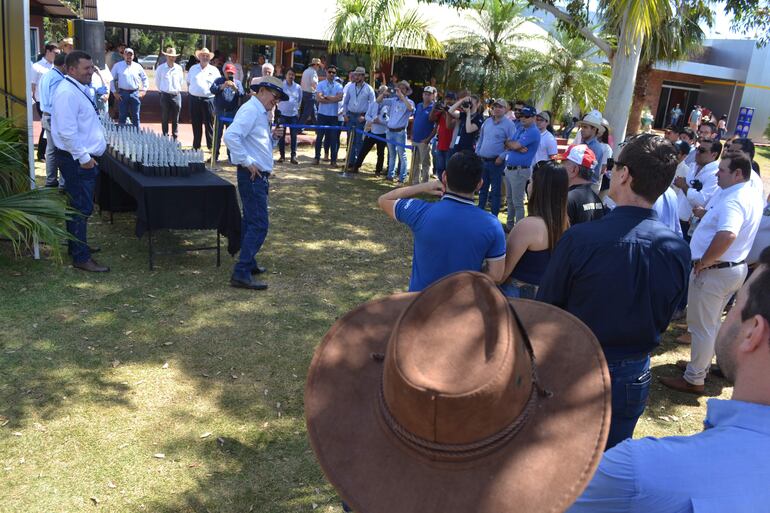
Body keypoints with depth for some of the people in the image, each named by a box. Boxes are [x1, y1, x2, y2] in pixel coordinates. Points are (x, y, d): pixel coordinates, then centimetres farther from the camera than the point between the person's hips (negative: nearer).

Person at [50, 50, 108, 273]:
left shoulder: (78, 89, 13)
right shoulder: (67, 93, -20)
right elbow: (67, 131, -26)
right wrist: (83, 157, -23)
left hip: (83, 157, 11)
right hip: (77, 160, -11)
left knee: (78, 206, 19)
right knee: (81, 208, -5)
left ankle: (78, 246, 32)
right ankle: (81, 258, 1)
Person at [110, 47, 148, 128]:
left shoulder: (138, 66, 6)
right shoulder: (117, 66, 3)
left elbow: (145, 78, 16)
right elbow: (111, 79, 7)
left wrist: (143, 90, 6)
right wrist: (114, 92, 0)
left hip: (135, 93, 1)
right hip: (122, 94, -1)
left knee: (135, 116, 8)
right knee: (122, 116, 3)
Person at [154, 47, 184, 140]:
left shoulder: (179, 68, 3)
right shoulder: (161, 68, -2)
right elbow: (157, 82, 9)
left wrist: (177, 90, 12)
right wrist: (162, 90, 11)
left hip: (176, 95, 1)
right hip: (165, 96, -1)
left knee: (175, 120, 6)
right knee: (164, 119, 3)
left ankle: (175, 138, 14)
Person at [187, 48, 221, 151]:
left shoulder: (214, 70, 6)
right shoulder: (193, 69, 12)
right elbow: (188, 82, 20)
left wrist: (214, 90, -5)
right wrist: (190, 91, 9)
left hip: (208, 99, -2)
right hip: (194, 99, 2)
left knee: (209, 124, 0)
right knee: (196, 124, 8)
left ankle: (211, 146, 7)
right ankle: (196, 146, 18)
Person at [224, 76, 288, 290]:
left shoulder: (260, 113, 17)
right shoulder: (250, 110, -15)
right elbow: (231, 136, -28)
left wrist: (272, 135, 6)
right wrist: (247, 162, -24)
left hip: (259, 175, 11)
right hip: (253, 175, -11)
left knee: (251, 221, 19)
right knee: (259, 224, -12)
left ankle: (248, 262, 32)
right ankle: (241, 274, -11)